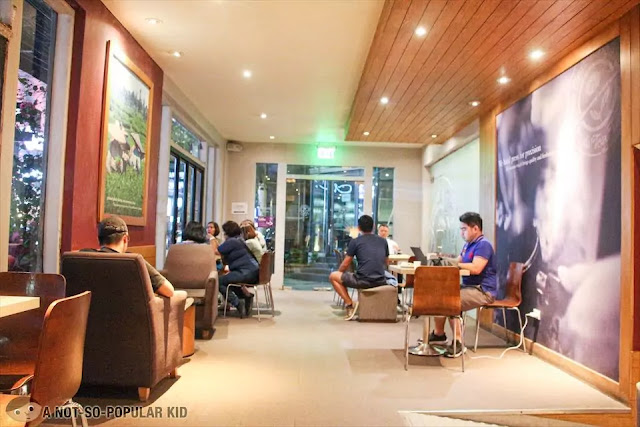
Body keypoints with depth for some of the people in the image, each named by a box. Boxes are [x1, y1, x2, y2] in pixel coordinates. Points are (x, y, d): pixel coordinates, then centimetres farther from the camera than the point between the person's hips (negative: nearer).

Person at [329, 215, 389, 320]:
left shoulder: (355, 241, 0)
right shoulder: (383, 241, 12)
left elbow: (345, 265, 3)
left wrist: (338, 272, 24)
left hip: (363, 281, -5)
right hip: (381, 282, 5)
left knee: (333, 276, 15)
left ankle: (350, 304, 5)